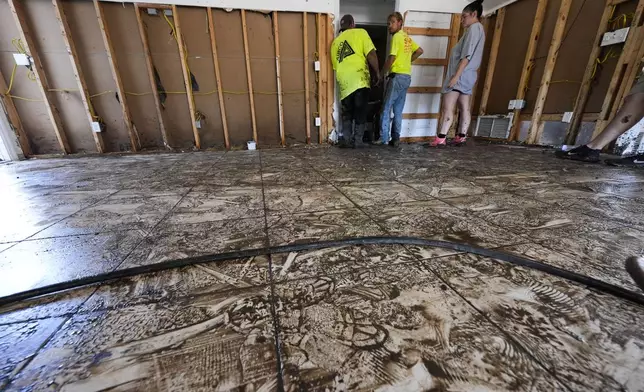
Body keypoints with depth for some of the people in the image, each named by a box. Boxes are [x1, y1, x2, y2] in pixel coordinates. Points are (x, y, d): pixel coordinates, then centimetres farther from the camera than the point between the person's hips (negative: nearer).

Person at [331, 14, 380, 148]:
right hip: (360, 79, -4)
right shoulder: (360, 32, 7)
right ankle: (358, 141, 4)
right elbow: (371, 54, -3)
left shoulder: (335, 42, 21)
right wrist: (377, 72, 6)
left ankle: (346, 139, 9)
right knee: (360, 112, 4)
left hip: (344, 82, 4)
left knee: (347, 113, 14)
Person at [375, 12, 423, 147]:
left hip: (397, 76, -8)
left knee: (386, 108, -5)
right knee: (398, 110, 7)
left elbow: (391, 58, -14)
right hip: (406, 77, 8)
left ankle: (384, 137, -6)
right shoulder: (407, 37, 19)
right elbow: (420, 51, 24)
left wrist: (381, 74, -5)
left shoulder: (396, 36, -6)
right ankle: (395, 138, 6)